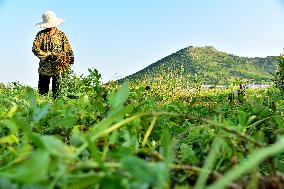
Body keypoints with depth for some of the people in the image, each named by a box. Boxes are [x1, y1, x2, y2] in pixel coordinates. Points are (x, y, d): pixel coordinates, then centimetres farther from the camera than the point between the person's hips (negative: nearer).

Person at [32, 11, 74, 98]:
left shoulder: (62, 35, 2)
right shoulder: (40, 34, 5)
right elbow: (35, 49, -4)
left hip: (58, 69, -1)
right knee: (42, 92, 7)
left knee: (57, 93, 4)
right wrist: (48, 55, -16)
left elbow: (69, 52, -2)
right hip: (44, 69, 1)